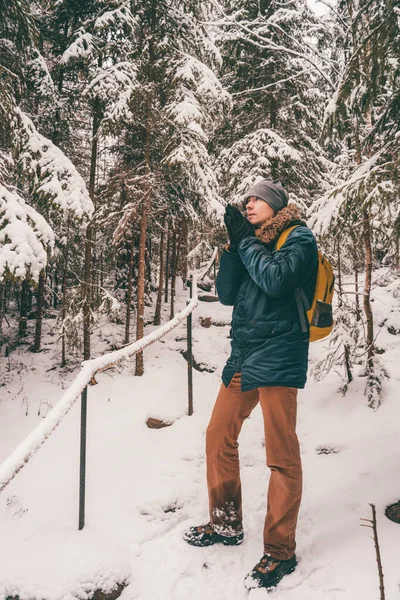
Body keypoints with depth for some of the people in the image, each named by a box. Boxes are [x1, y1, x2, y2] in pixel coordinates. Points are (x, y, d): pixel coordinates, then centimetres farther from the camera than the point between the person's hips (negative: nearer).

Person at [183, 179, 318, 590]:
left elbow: (277, 281, -19)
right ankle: (226, 524, 28)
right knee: (218, 438, 12)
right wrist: (233, 245, 1)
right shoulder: (253, 242, 19)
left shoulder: (299, 238, -1)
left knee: (281, 456, -4)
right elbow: (227, 294, 10)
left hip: (276, 358, -8)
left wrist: (246, 241, -7)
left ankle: (280, 551, 9)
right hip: (243, 355, 8)